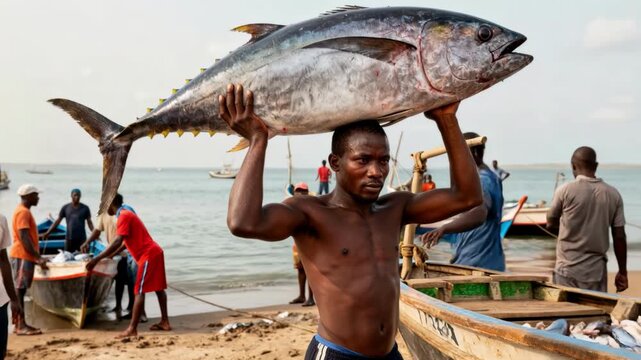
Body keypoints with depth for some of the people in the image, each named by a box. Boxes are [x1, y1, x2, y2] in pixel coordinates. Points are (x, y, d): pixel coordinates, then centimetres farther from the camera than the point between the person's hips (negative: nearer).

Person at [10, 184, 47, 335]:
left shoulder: (24, 211, 18)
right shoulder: (23, 212, -13)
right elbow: (24, 237, -20)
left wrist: (37, 257, 21)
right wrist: (37, 257, -21)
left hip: (25, 256, 10)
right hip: (22, 256, -10)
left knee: (20, 289, 9)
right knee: (19, 289, -9)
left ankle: (20, 324, 12)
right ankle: (21, 325, -9)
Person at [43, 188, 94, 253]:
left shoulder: (85, 208, 3)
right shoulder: (65, 208, 4)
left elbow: (89, 222, 4)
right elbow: (57, 221, 6)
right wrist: (48, 232, -2)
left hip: (82, 239, -1)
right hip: (69, 239, 1)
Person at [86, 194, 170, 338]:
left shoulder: (123, 216, -13)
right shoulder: (127, 214, 18)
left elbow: (117, 242, -25)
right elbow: (125, 241, 25)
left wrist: (97, 259, -27)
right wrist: (111, 255, 28)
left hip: (148, 255, -10)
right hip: (155, 252, 10)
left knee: (139, 292, -11)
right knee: (158, 288, 15)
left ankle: (132, 329, -12)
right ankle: (164, 322, 21)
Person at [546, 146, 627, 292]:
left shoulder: (565, 190, -8)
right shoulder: (613, 194, 0)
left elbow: (551, 224, 4)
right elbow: (619, 236, 2)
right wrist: (623, 272, 9)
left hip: (568, 270, -2)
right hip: (597, 270, 3)